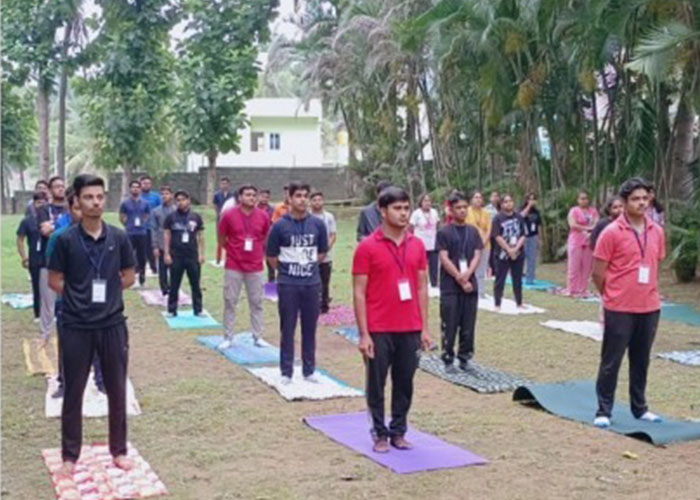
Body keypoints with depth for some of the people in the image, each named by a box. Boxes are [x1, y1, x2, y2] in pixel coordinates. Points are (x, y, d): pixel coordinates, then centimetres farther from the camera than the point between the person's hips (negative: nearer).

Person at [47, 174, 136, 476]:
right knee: (73, 392, 8)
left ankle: (119, 450, 26)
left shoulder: (118, 237, -1)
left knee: (117, 390, 10)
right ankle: (70, 456, 22)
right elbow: (55, 282, 0)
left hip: (113, 325, 2)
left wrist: (106, 293, -1)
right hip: (76, 327, -2)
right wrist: (80, 297, -2)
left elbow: (129, 277, 9)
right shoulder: (65, 240, -7)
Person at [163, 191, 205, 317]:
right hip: (176, 256, -1)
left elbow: (200, 236, 9)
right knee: (174, 285, 6)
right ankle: (172, 310, 14)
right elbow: (166, 235, 3)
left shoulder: (196, 217, 4)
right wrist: (166, 253, -3)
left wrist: (201, 254, 4)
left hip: (193, 256, 1)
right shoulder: (171, 217, 2)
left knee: (195, 284, 5)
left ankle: (198, 310, 13)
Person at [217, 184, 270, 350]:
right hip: (233, 267, -2)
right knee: (230, 302, 3)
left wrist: (260, 254, 10)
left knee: (256, 303, 7)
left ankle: (257, 337, 17)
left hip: (255, 267, 2)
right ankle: (228, 338, 12)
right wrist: (234, 250, 7)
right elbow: (221, 239, 6)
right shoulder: (229, 215, -7)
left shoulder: (263, 216, -1)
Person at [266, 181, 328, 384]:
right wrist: (285, 269, 4)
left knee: (309, 328, 9)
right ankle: (286, 372, 13)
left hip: (312, 284, 2)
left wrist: (308, 266, 8)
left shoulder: (317, 224, 1)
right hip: (287, 285, -2)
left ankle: (309, 370, 19)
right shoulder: (280, 226, -6)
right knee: (287, 329, 4)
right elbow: (271, 256, 2)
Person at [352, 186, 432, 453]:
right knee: (376, 384, 6)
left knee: (405, 383, 11)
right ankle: (380, 433, 19)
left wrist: (424, 328, 7)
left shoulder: (417, 245, 6)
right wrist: (363, 334, -11)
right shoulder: (367, 247, -8)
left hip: (410, 329, 4)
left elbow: (422, 287, 11)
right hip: (379, 330, -4)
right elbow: (359, 292, -7)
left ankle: (398, 431, 24)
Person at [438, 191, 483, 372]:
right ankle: (448, 359, 9)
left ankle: (464, 357, 17)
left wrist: (467, 274, -12)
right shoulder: (444, 232, -3)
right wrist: (460, 279, -13)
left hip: (470, 285, 4)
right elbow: (444, 259, -8)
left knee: (468, 325, 6)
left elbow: (477, 256, 5)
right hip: (450, 286, -4)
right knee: (450, 325, -1)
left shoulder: (473, 231, 10)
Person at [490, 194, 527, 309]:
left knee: (518, 280, 10)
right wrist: (509, 250, -14)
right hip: (502, 254, -3)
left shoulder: (519, 217, 6)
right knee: (500, 280, 1)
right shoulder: (498, 218, -5)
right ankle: (497, 304, 7)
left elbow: (523, 236, 4)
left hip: (518, 254, 3)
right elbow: (497, 237, -10)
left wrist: (516, 248, -10)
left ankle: (519, 303, 20)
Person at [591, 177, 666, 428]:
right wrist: (613, 296, 6)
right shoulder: (612, 232, -11)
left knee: (641, 361, 14)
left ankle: (639, 408, 26)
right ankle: (603, 411, 10)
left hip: (650, 308, 5)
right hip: (619, 309, -5)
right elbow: (597, 272, -6)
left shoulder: (656, 231, 6)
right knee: (611, 361, 2)